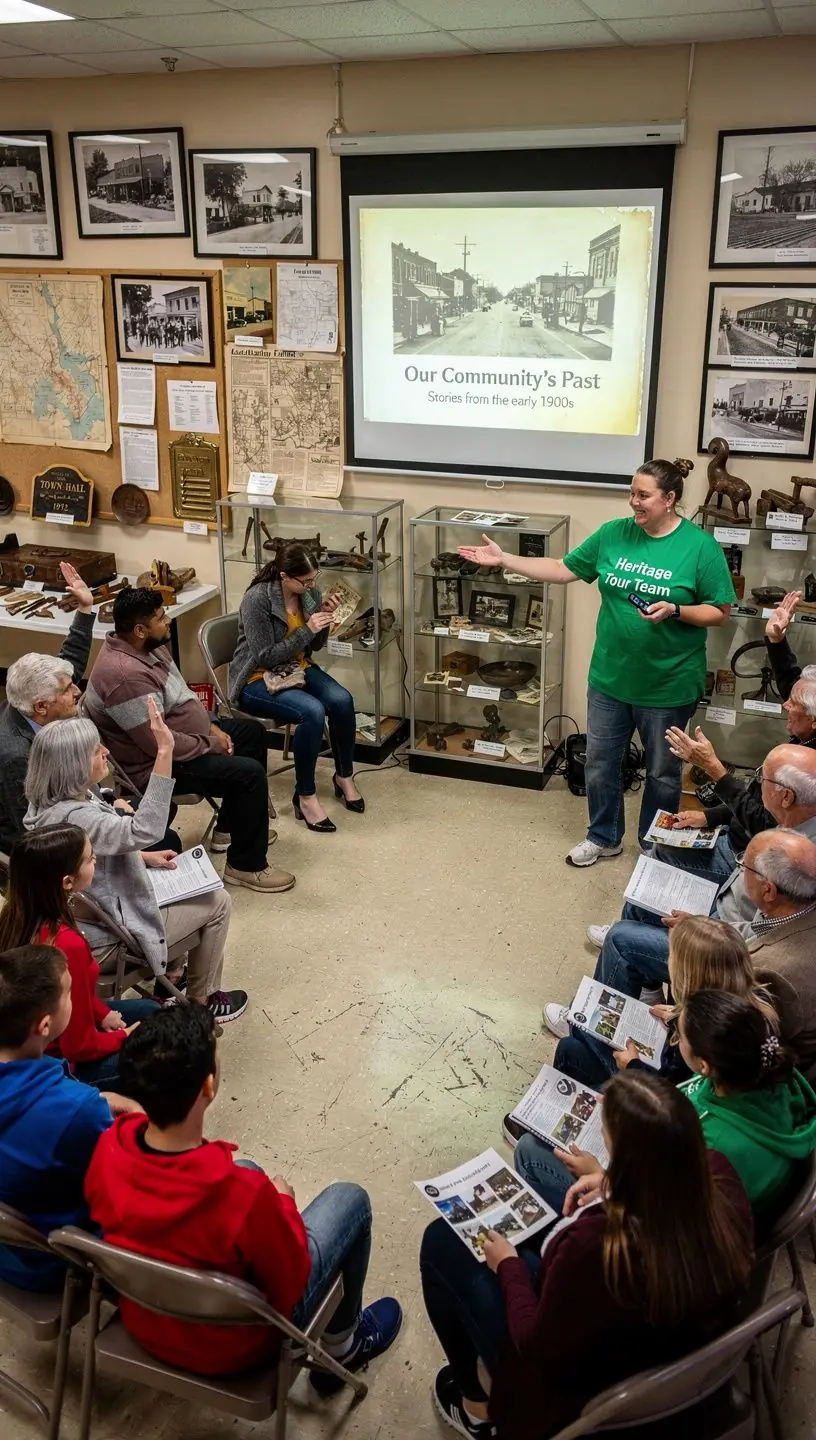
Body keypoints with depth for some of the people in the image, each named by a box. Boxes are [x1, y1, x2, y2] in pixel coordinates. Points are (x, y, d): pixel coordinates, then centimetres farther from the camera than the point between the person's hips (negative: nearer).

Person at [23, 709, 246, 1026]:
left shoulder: (50, 802, -6)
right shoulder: (72, 817, -37)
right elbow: (144, 829, -48)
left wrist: (146, 856, 4)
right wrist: (164, 751, -52)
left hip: (100, 907, 9)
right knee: (217, 903, 5)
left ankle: (169, 971, 38)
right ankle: (201, 999, 23)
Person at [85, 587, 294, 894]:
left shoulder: (147, 647, 0)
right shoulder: (125, 675, -32)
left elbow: (181, 694, 15)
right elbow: (159, 743, -31)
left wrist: (212, 728, 3)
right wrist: (211, 745, -17)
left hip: (181, 734, 11)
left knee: (253, 731, 20)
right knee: (250, 773, -21)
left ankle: (230, 828, 29)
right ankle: (246, 865, -5)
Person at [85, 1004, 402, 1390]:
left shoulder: (109, 1148, -24)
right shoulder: (245, 1194, -39)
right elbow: (290, 1286, -20)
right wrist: (283, 1205, -4)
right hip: (230, 1347, -4)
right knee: (350, 1199, 11)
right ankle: (342, 1346, 33)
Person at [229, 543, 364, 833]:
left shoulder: (309, 592, -3)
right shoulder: (257, 599, -22)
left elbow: (315, 646, 8)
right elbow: (265, 657, -22)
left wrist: (323, 617, -11)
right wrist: (307, 629, -27)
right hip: (258, 679, -6)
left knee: (342, 700, -22)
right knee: (313, 711, -32)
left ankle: (344, 776, 1)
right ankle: (305, 796, -16)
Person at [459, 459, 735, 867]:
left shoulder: (700, 546, -12)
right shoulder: (613, 534, -2)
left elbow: (719, 612, -8)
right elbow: (563, 570, 4)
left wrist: (674, 610, -25)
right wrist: (503, 559, -2)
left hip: (669, 685, -4)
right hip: (610, 677, 4)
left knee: (662, 772, 14)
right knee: (600, 764, 16)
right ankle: (604, 838, 38)